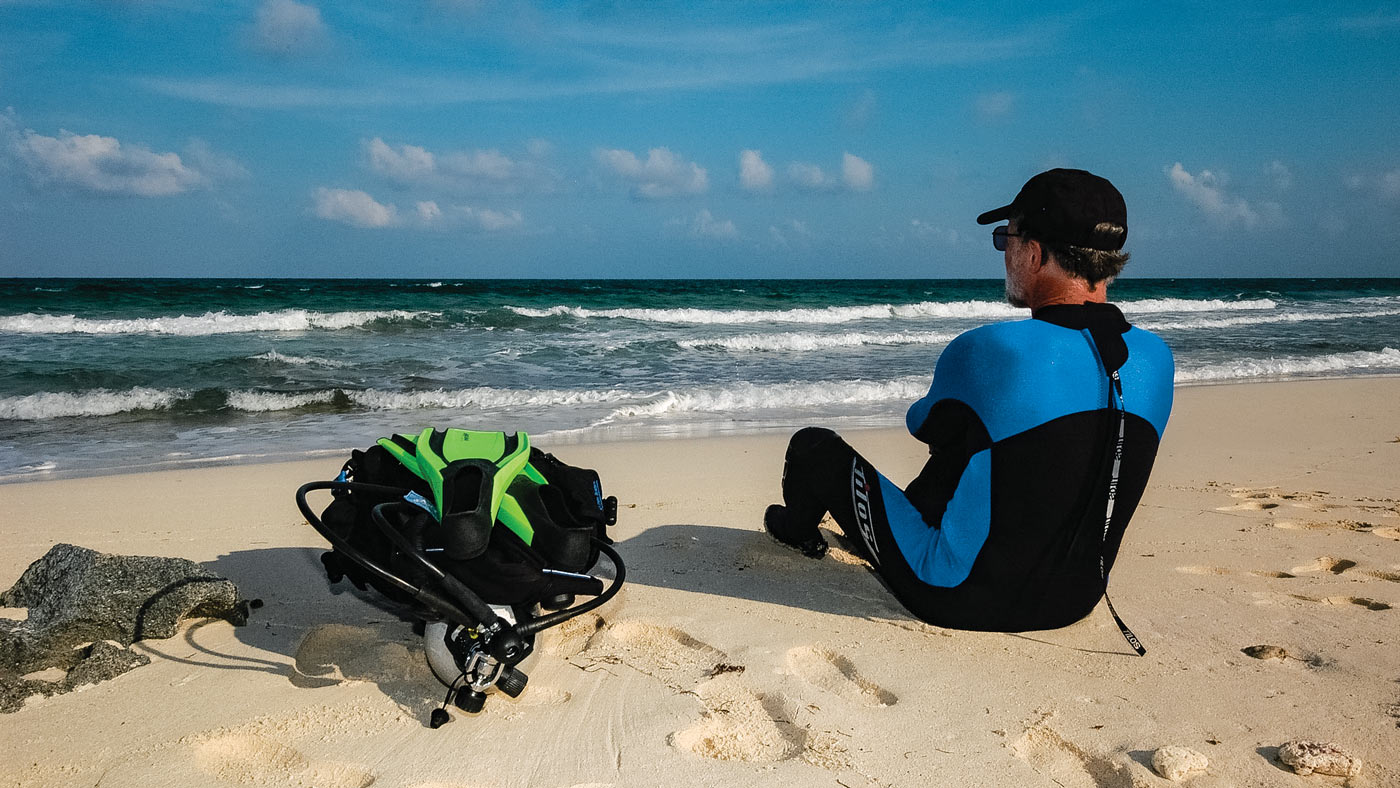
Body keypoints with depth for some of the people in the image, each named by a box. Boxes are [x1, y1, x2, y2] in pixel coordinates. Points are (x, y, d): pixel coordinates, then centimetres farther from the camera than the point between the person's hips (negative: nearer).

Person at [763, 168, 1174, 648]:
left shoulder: (985, 351, -26)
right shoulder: (1157, 359, -7)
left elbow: (920, 424, -4)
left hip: (962, 600, -6)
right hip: (1075, 603, 7)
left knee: (814, 446, 10)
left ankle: (796, 528, 46)